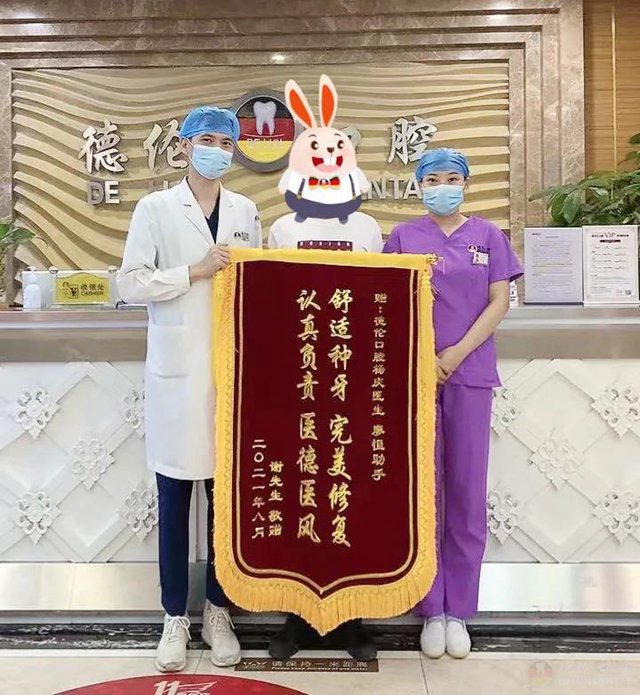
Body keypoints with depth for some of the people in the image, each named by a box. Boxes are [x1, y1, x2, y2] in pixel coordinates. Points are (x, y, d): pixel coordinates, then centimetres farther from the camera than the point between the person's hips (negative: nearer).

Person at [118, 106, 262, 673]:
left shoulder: (246, 211, 10)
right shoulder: (155, 208, 1)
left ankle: (218, 612, 24)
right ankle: (176, 617, 21)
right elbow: (130, 285, -6)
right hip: (177, 370, -2)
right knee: (175, 498, 6)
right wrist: (196, 272, -13)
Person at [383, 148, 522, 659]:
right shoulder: (404, 236, 7)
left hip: (470, 374, 1)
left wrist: (456, 355, -8)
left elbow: (499, 302, 2)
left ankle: (459, 611, 18)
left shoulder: (488, 236, 8)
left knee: (468, 491, 4)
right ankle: (432, 609, 16)